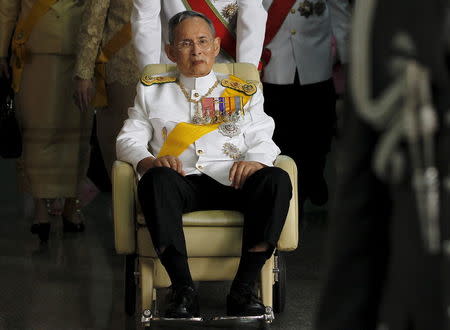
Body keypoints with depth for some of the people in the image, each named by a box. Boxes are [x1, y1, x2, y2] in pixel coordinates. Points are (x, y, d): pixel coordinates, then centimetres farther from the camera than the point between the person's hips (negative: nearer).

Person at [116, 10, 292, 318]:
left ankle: (244, 288, -34)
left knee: (276, 179, -32)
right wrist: (148, 161, -10)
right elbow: (129, 139, 14)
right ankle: (184, 290, -41)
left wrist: (254, 160, -13)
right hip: (183, 183, -1)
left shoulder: (244, 92, 25)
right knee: (157, 179, -37)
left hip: (232, 180, 1)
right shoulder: (152, 92, 25)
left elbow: (263, 139, 12)